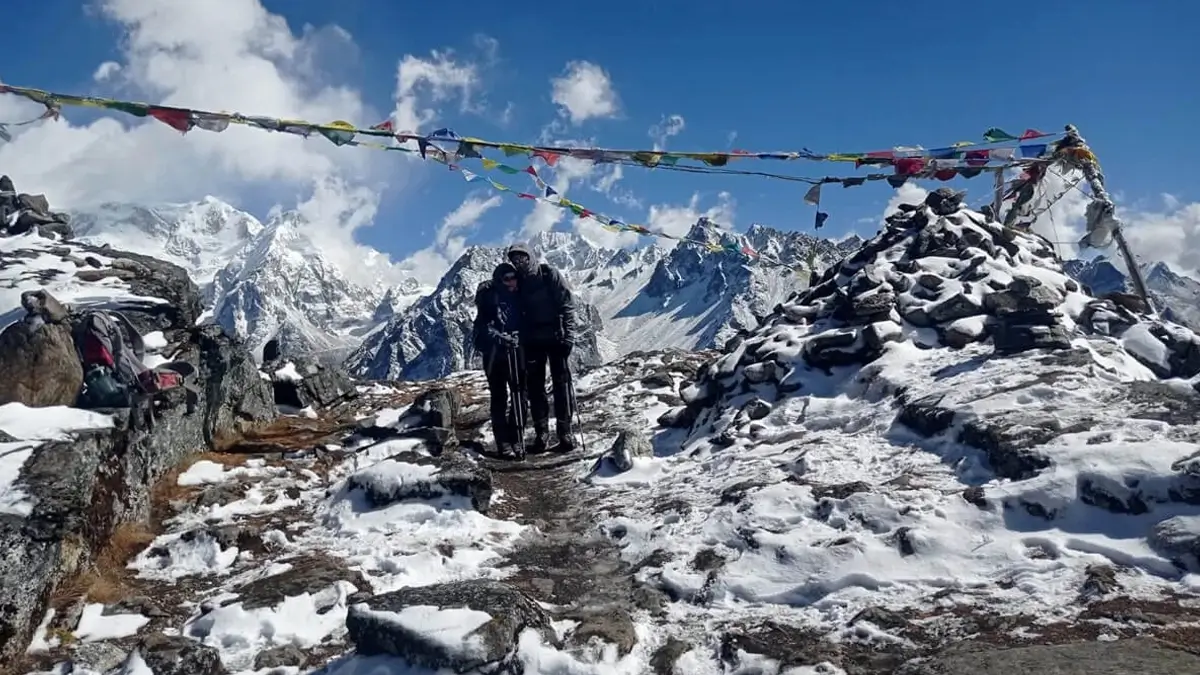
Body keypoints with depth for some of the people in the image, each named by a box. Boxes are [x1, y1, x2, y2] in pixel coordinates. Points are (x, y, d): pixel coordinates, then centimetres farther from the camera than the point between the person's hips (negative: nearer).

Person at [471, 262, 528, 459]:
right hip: (495, 354, -5)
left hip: (516, 353, 5)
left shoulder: (517, 297, 9)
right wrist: (500, 337, -23)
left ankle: (516, 438, 11)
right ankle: (504, 443, 5)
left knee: (520, 395, 2)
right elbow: (482, 326, -11)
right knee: (499, 398, 1)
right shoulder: (489, 297, -6)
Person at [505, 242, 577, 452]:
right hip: (532, 340, 4)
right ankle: (541, 432, 10)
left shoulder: (549, 274, -3)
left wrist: (568, 333, -14)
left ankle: (564, 432, 3)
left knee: (561, 383, -1)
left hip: (555, 337, -4)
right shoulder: (516, 281, 7)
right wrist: (520, 337, 2)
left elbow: (567, 303, -6)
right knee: (534, 385, 3)